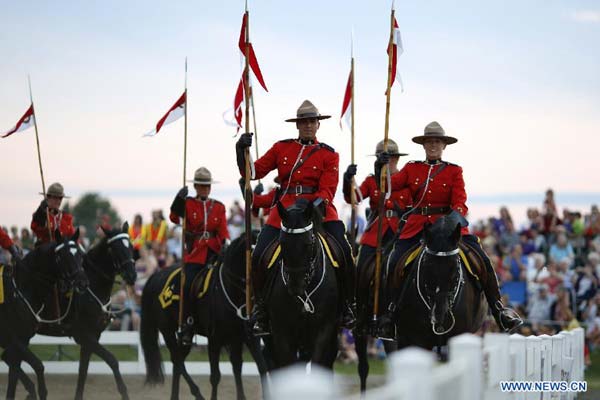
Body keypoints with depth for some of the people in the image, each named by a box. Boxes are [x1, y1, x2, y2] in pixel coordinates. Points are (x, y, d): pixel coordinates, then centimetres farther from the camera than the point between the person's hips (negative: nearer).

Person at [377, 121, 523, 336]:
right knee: (394, 263, -17)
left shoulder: (454, 171, 9)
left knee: (482, 260, -16)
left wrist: (457, 215, -23)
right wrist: (381, 168, -15)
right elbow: (389, 185, 3)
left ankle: (499, 309, -7)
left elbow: (459, 200, -2)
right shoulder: (412, 168, 13)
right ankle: (391, 309, 4)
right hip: (417, 225, 1)